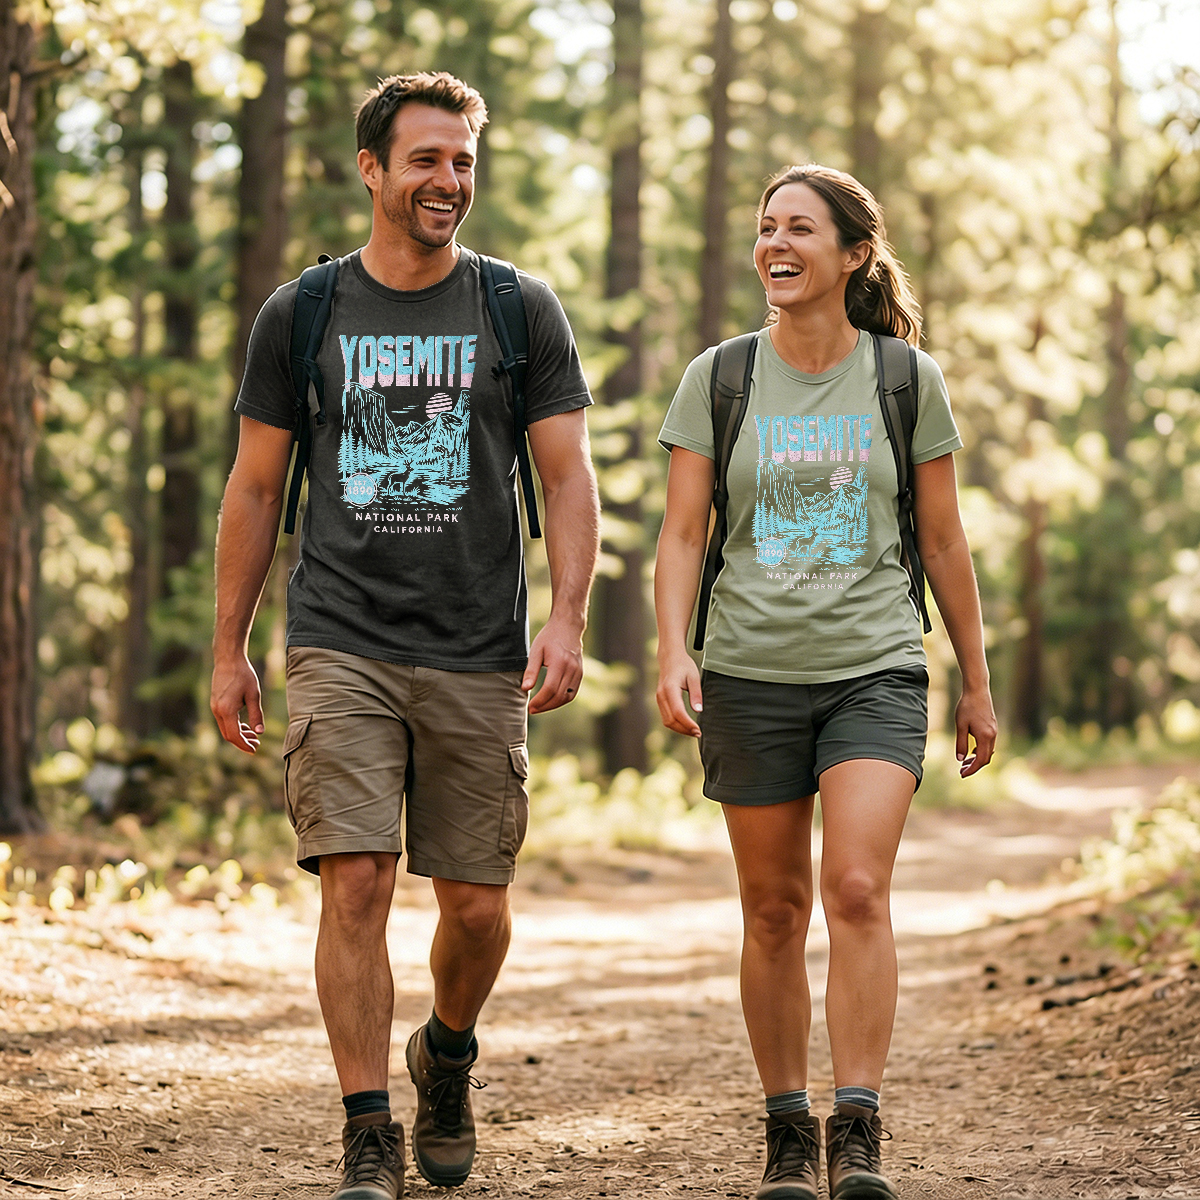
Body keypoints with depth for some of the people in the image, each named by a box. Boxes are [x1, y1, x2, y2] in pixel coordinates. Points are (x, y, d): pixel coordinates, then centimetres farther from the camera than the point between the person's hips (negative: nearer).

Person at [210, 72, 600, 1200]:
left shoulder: (521, 311, 6)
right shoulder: (300, 314, 6)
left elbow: (568, 479, 4)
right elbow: (254, 487, 12)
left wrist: (566, 617, -11)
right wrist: (228, 650, 9)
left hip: (477, 656, 1)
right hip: (340, 648, -1)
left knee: (476, 906, 4)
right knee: (355, 884, -12)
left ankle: (446, 1054, 35)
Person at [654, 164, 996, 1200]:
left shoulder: (907, 381, 3)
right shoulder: (717, 381, 3)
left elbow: (943, 541, 9)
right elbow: (681, 535, 1)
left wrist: (977, 683, 12)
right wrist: (673, 653, -14)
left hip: (875, 668, -1)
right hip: (751, 674, 1)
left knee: (858, 891, -16)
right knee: (775, 911, 5)